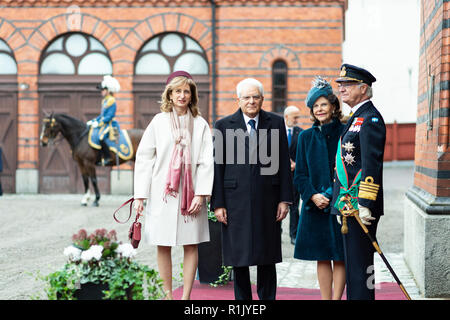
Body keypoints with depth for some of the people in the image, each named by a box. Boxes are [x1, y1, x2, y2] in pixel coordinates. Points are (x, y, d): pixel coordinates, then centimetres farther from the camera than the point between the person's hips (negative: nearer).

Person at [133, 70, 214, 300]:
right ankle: (167, 294, 13)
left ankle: (186, 297, 9)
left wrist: (201, 194, -9)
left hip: (190, 194, 1)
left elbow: (206, 162, 1)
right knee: (163, 246, 3)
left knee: (191, 246, 2)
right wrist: (140, 195, -3)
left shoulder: (200, 124, 5)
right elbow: (143, 158, 3)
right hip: (163, 193, 0)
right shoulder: (159, 122, 4)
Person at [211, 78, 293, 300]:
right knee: (238, 257, 5)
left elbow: (284, 163, 6)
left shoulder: (276, 123, 6)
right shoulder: (224, 125, 3)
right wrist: (218, 204, -4)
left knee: (267, 257, 7)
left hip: (267, 202, 1)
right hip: (236, 202, -1)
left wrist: (284, 199, 0)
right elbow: (217, 167, 1)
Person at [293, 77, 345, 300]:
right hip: (315, 206, 3)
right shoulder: (306, 137, 7)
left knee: (339, 257, 0)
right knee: (322, 258, 8)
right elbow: (300, 175, 7)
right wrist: (313, 195, -10)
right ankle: (325, 298, 15)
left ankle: (336, 298, 6)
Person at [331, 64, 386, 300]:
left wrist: (365, 205, -24)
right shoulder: (356, 119, 18)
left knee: (359, 266, -6)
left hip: (360, 207, -10)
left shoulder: (370, 119, -13)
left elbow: (372, 166, -20)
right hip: (349, 206, 10)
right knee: (353, 264, 14)